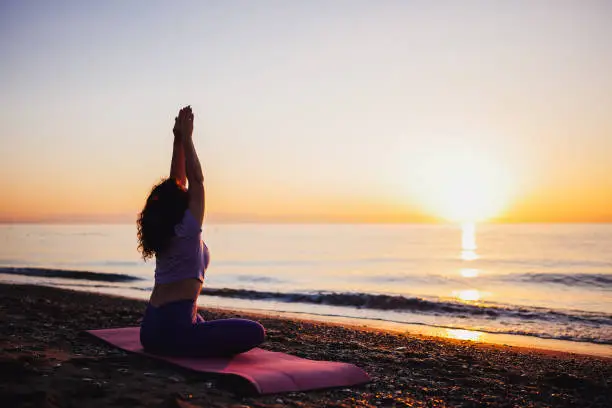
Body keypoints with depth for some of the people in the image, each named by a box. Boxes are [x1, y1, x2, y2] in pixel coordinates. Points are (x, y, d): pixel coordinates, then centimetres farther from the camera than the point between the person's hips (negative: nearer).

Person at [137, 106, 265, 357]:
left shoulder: (161, 232, 11)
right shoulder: (187, 231, -10)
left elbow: (177, 181, 14)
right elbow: (196, 181, -5)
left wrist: (178, 139, 15)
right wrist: (186, 138, -2)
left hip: (150, 331, 9)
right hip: (172, 331, -9)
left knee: (198, 321, 41)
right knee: (255, 332, -9)